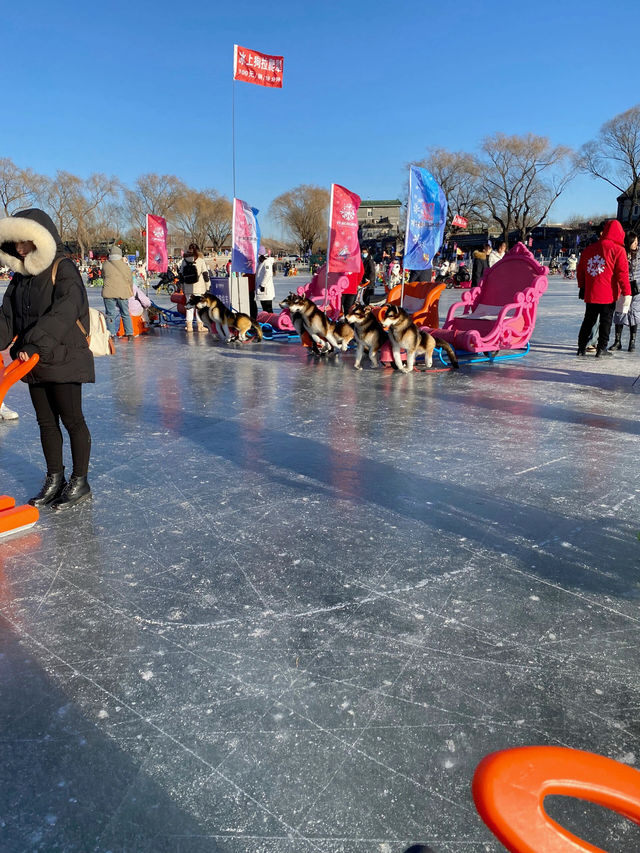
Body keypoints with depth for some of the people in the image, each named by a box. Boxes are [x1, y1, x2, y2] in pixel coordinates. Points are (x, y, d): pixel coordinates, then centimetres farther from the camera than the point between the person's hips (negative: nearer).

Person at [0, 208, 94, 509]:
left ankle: (80, 481, 13)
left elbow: (64, 312, -24)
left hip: (63, 359, -7)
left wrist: (34, 343, -30)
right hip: (33, 362, 8)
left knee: (72, 420, 1)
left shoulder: (63, 269, -10)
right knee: (46, 423, 13)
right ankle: (54, 479, 26)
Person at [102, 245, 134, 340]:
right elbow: (130, 280, 11)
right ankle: (129, 334, 10)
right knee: (125, 314, 11)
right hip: (123, 293, 1)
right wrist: (131, 292, 25)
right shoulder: (125, 266, 3)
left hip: (109, 293, -1)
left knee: (110, 314, 4)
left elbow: (103, 277, 12)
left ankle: (111, 334, 1)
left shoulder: (105, 265, -1)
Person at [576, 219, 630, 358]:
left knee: (588, 320, 13)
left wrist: (582, 287, 27)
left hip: (590, 294, 4)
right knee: (606, 320, 5)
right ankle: (601, 348, 6)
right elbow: (622, 273, -11)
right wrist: (626, 293, -7)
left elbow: (580, 270, 16)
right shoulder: (618, 250, -6)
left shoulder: (589, 248, 9)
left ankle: (582, 347, 13)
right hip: (608, 294, -4)